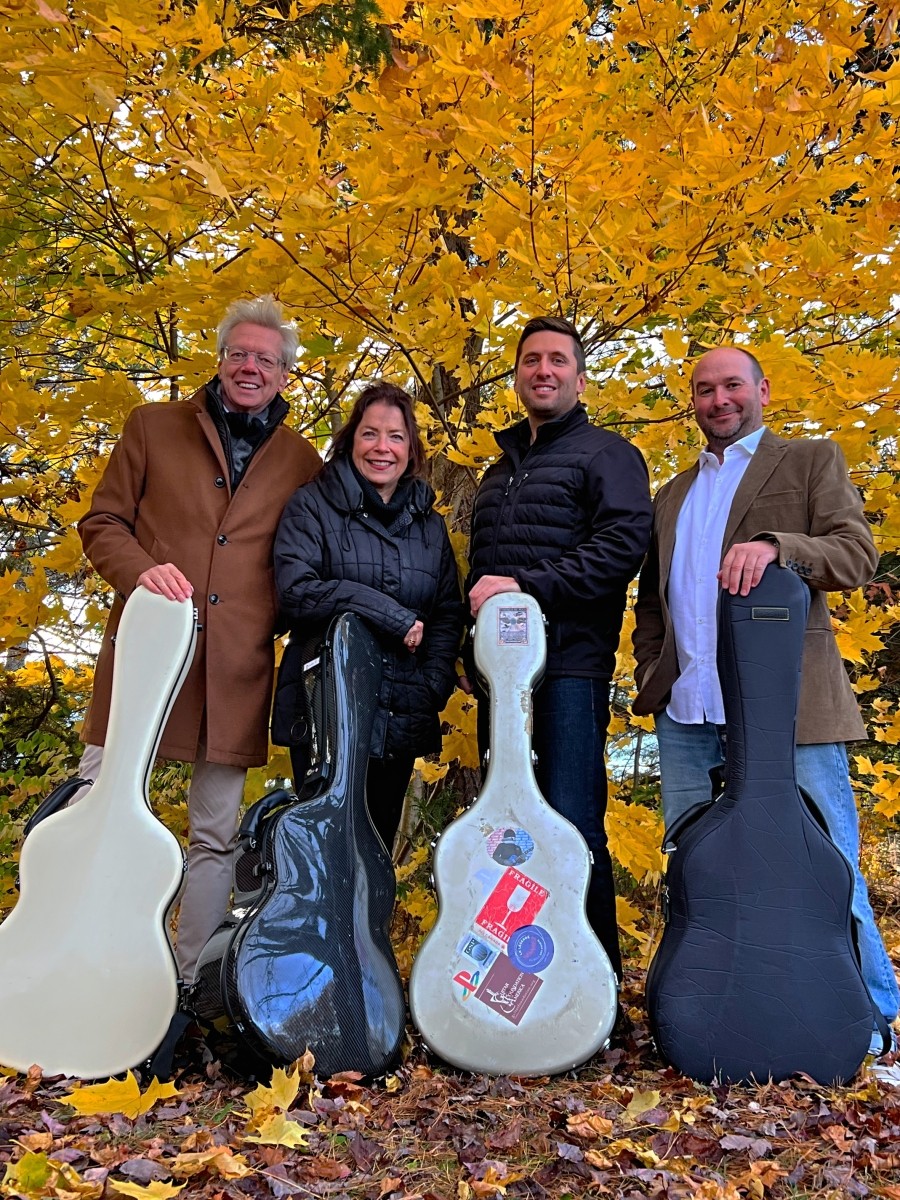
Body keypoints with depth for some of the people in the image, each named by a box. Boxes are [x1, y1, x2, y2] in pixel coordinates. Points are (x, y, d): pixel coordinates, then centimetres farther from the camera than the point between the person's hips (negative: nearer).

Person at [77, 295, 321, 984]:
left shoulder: (302, 463, 13)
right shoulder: (155, 427, 12)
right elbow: (102, 522, 9)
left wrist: (283, 619, 0)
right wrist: (140, 569, -10)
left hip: (239, 667, 1)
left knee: (216, 835, 8)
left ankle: (190, 985, 20)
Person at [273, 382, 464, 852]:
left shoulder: (429, 524, 13)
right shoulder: (312, 505, 0)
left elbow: (449, 615, 10)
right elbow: (295, 591, -14)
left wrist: (432, 688, -5)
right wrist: (391, 615, -15)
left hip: (401, 719, 4)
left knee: (378, 848, 12)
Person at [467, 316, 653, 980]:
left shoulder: (605, 453, 3)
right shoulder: (501, 469, 25)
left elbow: (625, 541, -14)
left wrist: (525, 584, -17)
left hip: (570, 664, -7)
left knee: (572, 826, -6)